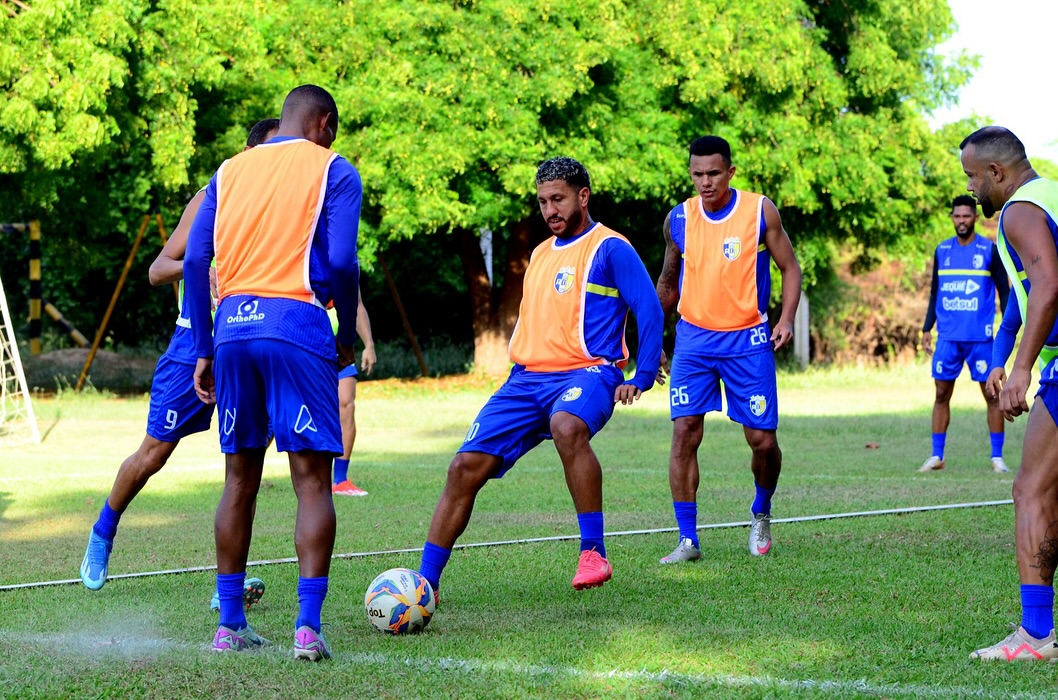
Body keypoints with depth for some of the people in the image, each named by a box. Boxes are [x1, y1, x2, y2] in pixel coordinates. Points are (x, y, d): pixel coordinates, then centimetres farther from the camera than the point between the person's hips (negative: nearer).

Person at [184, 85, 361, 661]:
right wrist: (348, 334, 7)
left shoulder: (230, 170, 18)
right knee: (312, 478, -3)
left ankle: (229, 625, 14)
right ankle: (308, 627, -11)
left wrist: (204, 350, 13)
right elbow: (340, 262, -7)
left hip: (233, 326, 5)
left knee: (240, 477, 13)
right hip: (296, 324, -5)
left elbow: (194, 262, 10)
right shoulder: (333, 171, 4)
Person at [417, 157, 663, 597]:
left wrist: (641, 378, -13)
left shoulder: (611, 249, -2)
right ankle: (425, 583, 0)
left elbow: (649, 312, -6)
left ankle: (594, 554, -33)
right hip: (526, 379, 7)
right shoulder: (539, 254, 21)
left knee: (567, 427, -41)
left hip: (586, 374, -7)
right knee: (466, 467, -7)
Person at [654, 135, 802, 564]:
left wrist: (786, 318, -12)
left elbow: (789, 268, 3)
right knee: (684, 432, -12)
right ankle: (687, 539, -8)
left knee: (762, 440, -1)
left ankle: (762, 513, 29)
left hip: (748, 339, -1)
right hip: (694, 339, 2)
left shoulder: (760, 211, -4)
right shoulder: (678, 219, 2)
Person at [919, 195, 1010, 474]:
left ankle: (997, 457, 4)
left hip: (980, 336, -3)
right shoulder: (942, 250, 10)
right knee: (942, 394, 3)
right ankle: (937, 456, 10)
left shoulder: (989, 250, 0)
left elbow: (1004, 292, 1)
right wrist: (927, 329, 10)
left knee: (991, 394, -2)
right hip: (948, 336, 3)